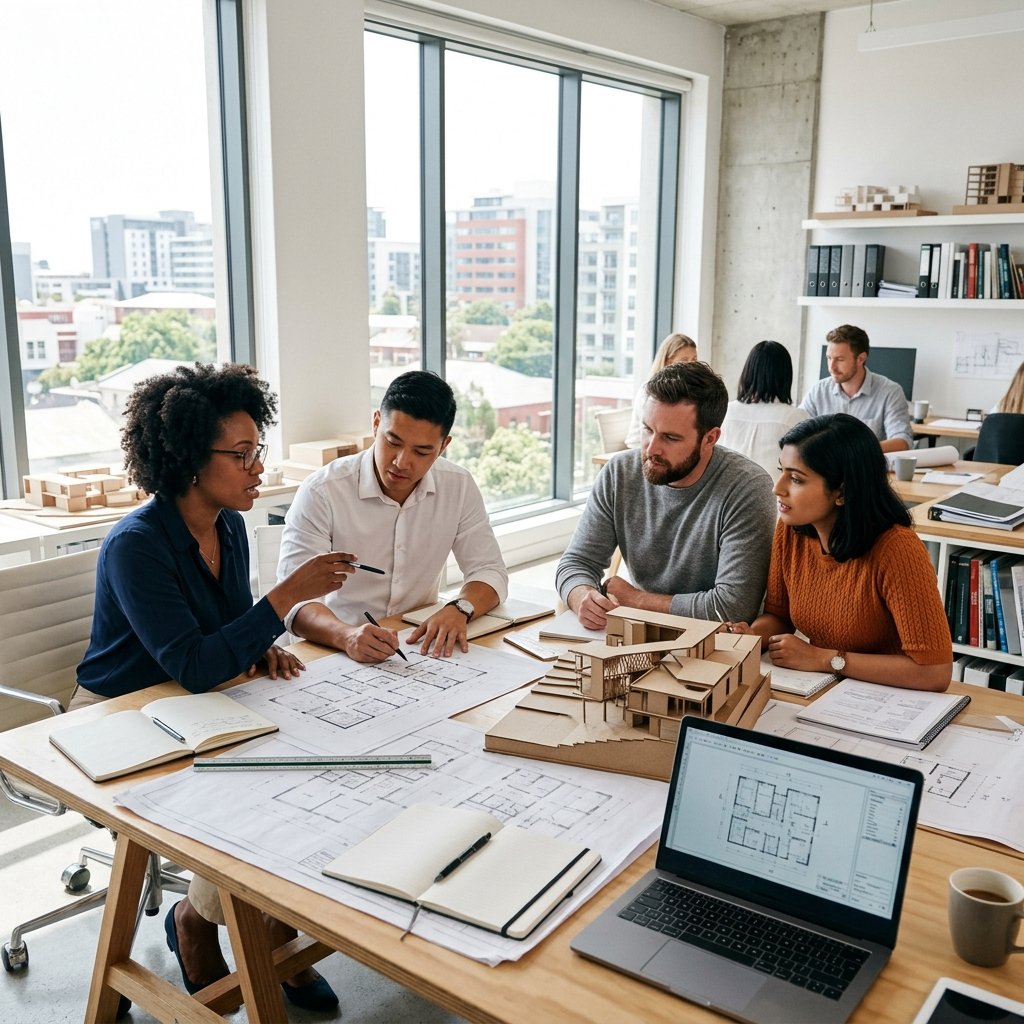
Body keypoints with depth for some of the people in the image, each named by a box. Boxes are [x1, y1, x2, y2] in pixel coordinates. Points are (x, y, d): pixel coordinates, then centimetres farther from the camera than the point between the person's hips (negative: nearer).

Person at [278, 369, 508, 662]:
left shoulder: (458, 487, -1)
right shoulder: (321, 492, -13)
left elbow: (489, 571, 5)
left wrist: (459, 609, -16)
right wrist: (346, 636, -37)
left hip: (420, 645, 2)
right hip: (338, 653, -2)